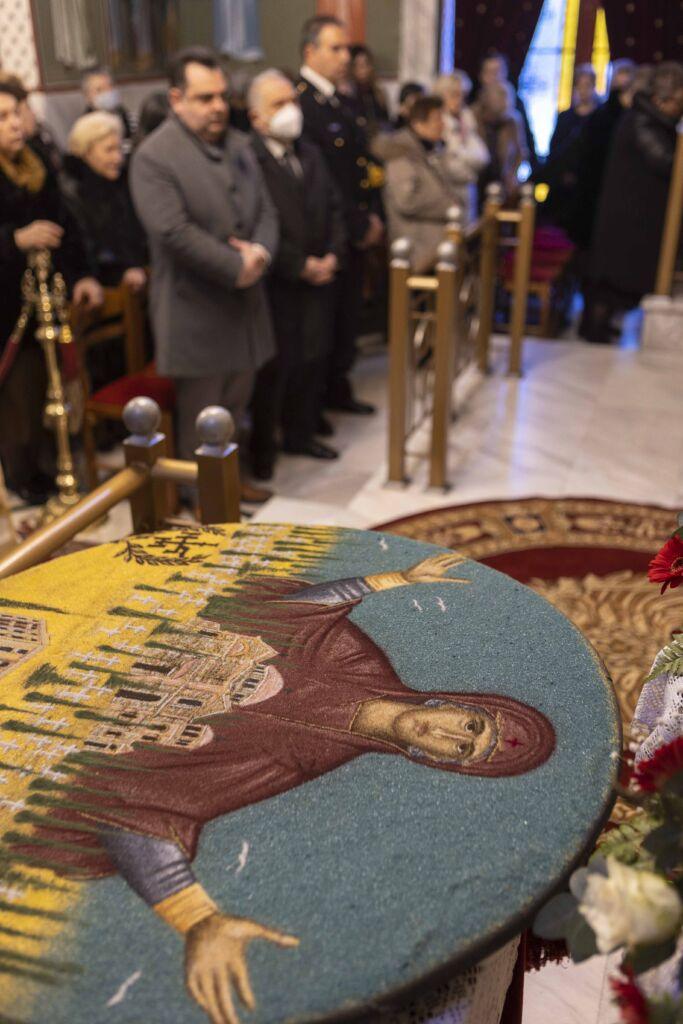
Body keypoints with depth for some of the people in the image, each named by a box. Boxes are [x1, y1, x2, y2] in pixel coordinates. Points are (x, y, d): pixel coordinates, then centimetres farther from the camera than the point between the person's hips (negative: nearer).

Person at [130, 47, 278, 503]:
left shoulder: (239, 144, 10)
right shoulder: (154, 156, -13)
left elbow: (266, 209, 9)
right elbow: (175, 232, -22)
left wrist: (261, 251, -13)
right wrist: (237, 268, -19)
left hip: (245, 298, 7)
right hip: (195, 307, -7)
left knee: (236, 402, 18)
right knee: (201, 413, 6)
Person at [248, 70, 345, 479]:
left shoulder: (311, 154, 13)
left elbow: (333, 208, 14)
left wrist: (333, 255, -2)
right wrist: (301, 267, -16)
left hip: (319, 277, 7)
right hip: (278, 285, -7)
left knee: (312, 359, 13)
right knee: (274, 368, 2)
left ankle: (300, 433, 30)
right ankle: (263, 447, 18)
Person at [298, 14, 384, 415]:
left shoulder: (337, 100, 14)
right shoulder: (301, 102, -17)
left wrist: (373, 217, 4)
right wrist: (358, 228, -15)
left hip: (355, 232, 9)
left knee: (347, 315, 16)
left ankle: (338, 388, 31)